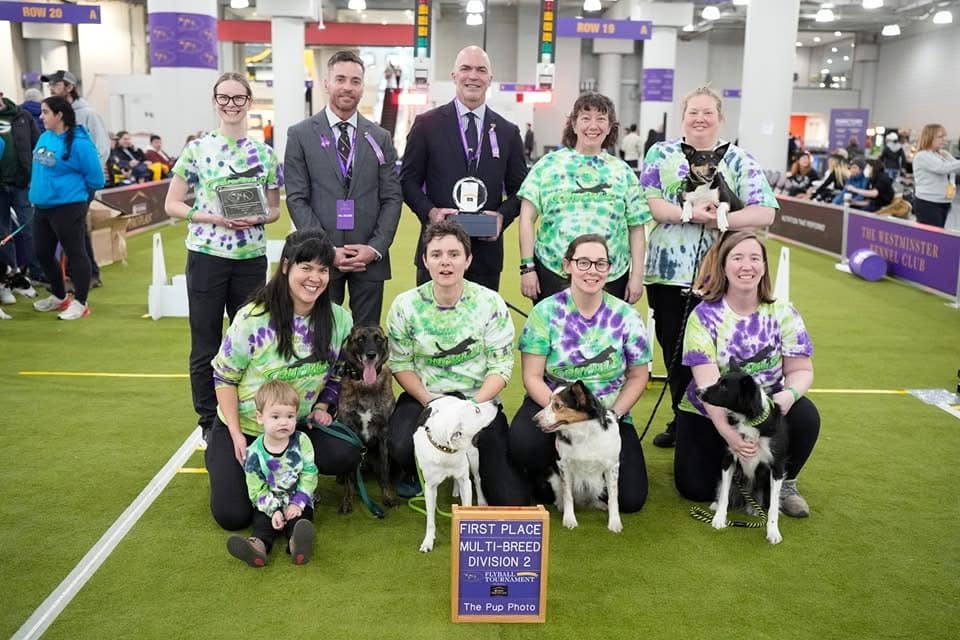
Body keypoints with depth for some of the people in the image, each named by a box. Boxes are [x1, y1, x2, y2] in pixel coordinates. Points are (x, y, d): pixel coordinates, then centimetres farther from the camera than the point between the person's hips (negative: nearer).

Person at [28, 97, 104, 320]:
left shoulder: (79, 143, -16)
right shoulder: (45, 137, 7)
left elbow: (95, 180, -12)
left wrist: (71, 186, 0)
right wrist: (38, 190, 18)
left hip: (67, 207, -9)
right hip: (42, 207, 9)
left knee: (75, 253, 1)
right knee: (43, 254, 16)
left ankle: (80, 303, 11)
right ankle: (60, 297, 33)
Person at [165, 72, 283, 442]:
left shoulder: (265, 154, 5)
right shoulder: (197, 149, -1)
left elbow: (275, 209, 11)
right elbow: (172, 205, 1)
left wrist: (257, 218, -11)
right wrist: (211, 217, -15)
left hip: (251, 258, 2)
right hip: (207, 256, -1)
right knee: (206, 345, 6)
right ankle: (209, 422, 21)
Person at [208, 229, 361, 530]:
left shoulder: (339, 319, -9)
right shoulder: (252, 318, -19)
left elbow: (337, 373, 7)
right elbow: (224, 376, -10)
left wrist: (321, 409, -9)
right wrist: (237, 436, -14)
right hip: (241, 427, -2)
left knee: (345, 456, -25)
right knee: (232, 515, -11)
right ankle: (218, 455, 21)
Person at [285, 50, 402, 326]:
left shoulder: (380, 137, 9)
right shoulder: (301, 135, 2)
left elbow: (392, 198, 5)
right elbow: (297, 199, -2)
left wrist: (376, 247, -8)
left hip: (370, 257, 2)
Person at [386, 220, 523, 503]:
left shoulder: (490, 303, -7)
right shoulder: (406, 305, -4)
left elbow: (501, 366, -7)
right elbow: (401, 364, -1)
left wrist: (473, 406, -21)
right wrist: (429, 402, -17)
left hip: (479, 399, 0)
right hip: (424, 397, 1)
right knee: (401, 446, -32)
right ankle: (416, 475, 9)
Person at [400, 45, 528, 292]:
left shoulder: (508, 132, 9)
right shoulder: (427, 124, 2)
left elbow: (519, 189, 11)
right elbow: (408, 180, 3)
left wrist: (502, 215, -8)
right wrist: (429, 211, -13)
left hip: (486, 250, 2)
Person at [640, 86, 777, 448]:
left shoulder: (739, 161, 6)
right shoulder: (661, 154, 8)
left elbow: (764, 212, -3)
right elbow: (648, 202, -5)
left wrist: (723, 219, -18)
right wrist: (690, 213, -18)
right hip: (667, 271, 2)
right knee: (672, 351, 10)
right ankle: (680, 421, 27)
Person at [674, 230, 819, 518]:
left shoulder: (782, 313, -7)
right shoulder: (704, 316, -14)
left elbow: (801, 370, -6)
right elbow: (708, 383, -23)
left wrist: (790, 393, -31)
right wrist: (728, 433, -36)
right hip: (709, 414, -1)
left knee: (805, 415, -29)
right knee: (696, 488, -15)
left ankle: (784, 483, -1)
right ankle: (729, 461, 21)